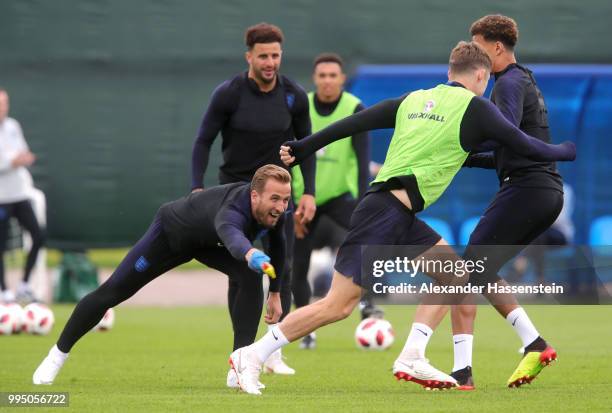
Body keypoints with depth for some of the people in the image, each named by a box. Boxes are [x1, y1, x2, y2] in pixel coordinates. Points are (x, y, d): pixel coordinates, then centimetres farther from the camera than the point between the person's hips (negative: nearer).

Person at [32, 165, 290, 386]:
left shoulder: (275, 211, -26)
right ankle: (58, 355, 20)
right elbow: (231, 233, -76)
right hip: (171, 232, -5)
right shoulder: (234, 210, -48)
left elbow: (278, 246, 0)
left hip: (208, 242, 5)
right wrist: (250, 254, -98)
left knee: (251, 277, -23)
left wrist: (275, 293, 4)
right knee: (112, 291, -1)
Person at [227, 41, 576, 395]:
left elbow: (352, 124, 15)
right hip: (385, 215, -9)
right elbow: (526, 146, 3)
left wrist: (302, 148, 21)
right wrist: (565, 151, 21)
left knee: (453, 272, 13)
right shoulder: (476, 108, -3)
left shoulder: (414, 100, 16)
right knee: (339, 305, -8)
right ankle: (252, 356, -6)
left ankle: (411, 359, 9)